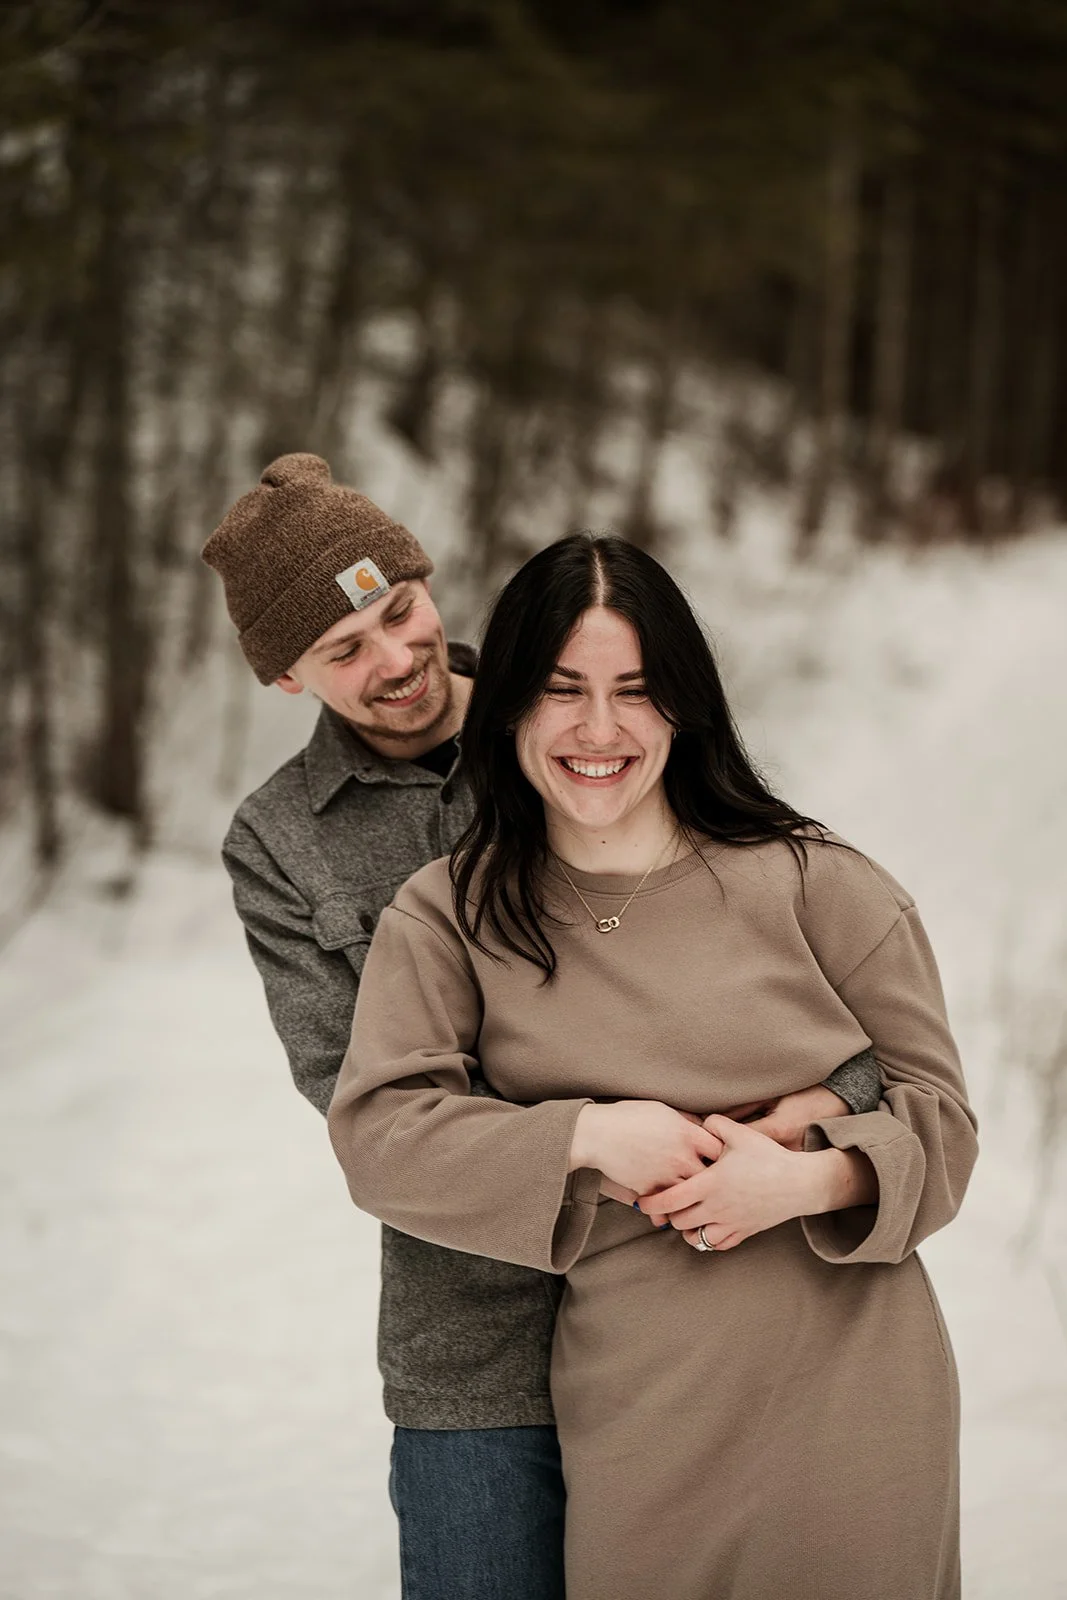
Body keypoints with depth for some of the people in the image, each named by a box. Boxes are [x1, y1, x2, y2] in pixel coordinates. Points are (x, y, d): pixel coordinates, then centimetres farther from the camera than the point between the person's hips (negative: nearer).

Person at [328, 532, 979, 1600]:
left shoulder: (812, 882, 1)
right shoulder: (447, 917, 4)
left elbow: (938, 1111, 4)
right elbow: (379, 1133, -4)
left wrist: (809, 1178, -15)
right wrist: (589, 1135, -14)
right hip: (638, 1422, 0)